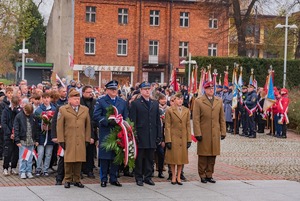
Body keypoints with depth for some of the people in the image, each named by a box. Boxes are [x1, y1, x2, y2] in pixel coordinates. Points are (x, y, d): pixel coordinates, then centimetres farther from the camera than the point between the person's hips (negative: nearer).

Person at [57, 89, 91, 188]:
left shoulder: (85, 109, 12)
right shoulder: (63, 109, 3)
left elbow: (88, 125, 13)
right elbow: (59, 126, 0)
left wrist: (87, 139, 6)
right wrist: (61, 140, -5)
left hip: (81, 141, 3)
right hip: (68, 141, -2)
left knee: (79, 160, 2)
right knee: (69, 160, -1)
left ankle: (76, 180, 12)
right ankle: (68, 180, 11)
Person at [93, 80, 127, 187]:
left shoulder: (122, 102, 15)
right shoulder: (101, 101, 1)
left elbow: (126, 118, 15)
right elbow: (96, 116, -9)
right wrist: (108, 121, -19)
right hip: (105, 133, -4)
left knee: (116, 156, 6)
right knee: (104, 156, -1)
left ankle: (113, 178, 16)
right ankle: (103, 179, 8)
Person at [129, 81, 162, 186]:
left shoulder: (155, 103, 13)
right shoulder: (135, 103, 0)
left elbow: (158, 121, 13)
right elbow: (132, 121, -4)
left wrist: (159, 135, 8)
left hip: (152, 137, 4)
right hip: (140, 137, -4)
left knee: (150, 158, 8)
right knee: (139, 158, 2)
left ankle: (148, 177, 17)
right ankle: (139, 178, 10)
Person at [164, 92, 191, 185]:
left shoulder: (186, 111, 8)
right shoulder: (169, 111, -2)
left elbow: (188, 126, 9)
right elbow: (167, 126, -4)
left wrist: (189, 139, 3)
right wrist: (168, 140, -9)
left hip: (183, 138, 3)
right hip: (173, 137, -3)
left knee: (182, 157, 6)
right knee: (173, 157, 2)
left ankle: (178, 177, 15)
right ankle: (173, 177, 14)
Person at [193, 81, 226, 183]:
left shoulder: (219, 101, 12)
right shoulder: (198, 101, 0)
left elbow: (222, 118, 14)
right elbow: (196, 119, -4)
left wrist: (223, 132, 8)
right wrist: (197, 133, -9)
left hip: (215, 134, 4)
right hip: (203, 134, -3)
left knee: (213, 155, 6)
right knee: (203, 156, 1)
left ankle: (209, 175, 15)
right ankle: (202, 175, 10)